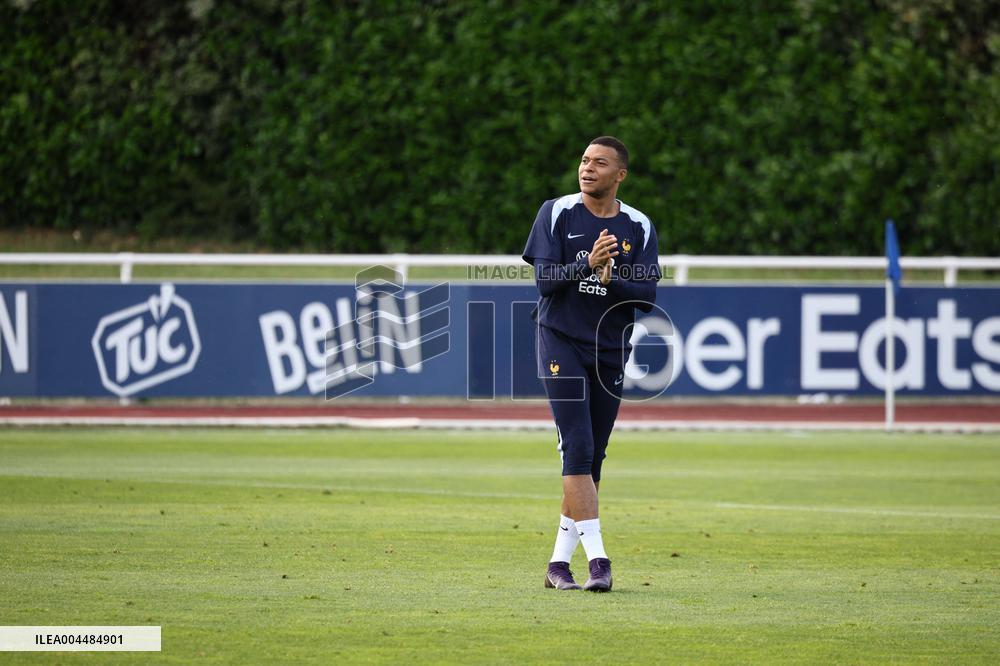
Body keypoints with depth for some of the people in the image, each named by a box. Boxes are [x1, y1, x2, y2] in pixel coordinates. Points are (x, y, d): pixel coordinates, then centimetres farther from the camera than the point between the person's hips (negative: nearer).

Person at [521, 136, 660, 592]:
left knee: (591, 459, 5)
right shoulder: (557, 213, -1)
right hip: (562, 343, -3)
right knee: (577, 449, -15)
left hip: (610, 349, 3)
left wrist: (610, 281, -22)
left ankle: (559, 562, 14)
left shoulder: (639, 228, 4)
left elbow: (648, 295, -3)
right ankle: (597, 558, -20)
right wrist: (587, 265, -26)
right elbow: (545, 279, -9)